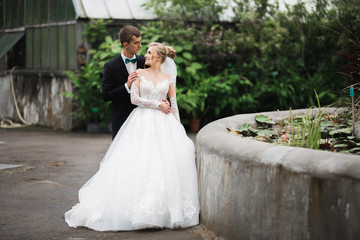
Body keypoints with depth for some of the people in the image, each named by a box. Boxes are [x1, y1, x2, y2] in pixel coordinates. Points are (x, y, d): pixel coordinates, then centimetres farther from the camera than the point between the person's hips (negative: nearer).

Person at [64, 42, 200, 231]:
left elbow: (174, 105, 11)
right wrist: (157, 104, -7)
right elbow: (134, 98, -2)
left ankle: (165, 209, -2)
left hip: (163, 124, 1)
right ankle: (139, 208, -7)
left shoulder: (168, 79, 11)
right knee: (137, 163, -11)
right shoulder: (139, 74, 8)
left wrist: (178, 129, 6)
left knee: (166, 163, -11)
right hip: (142, 123, -1)